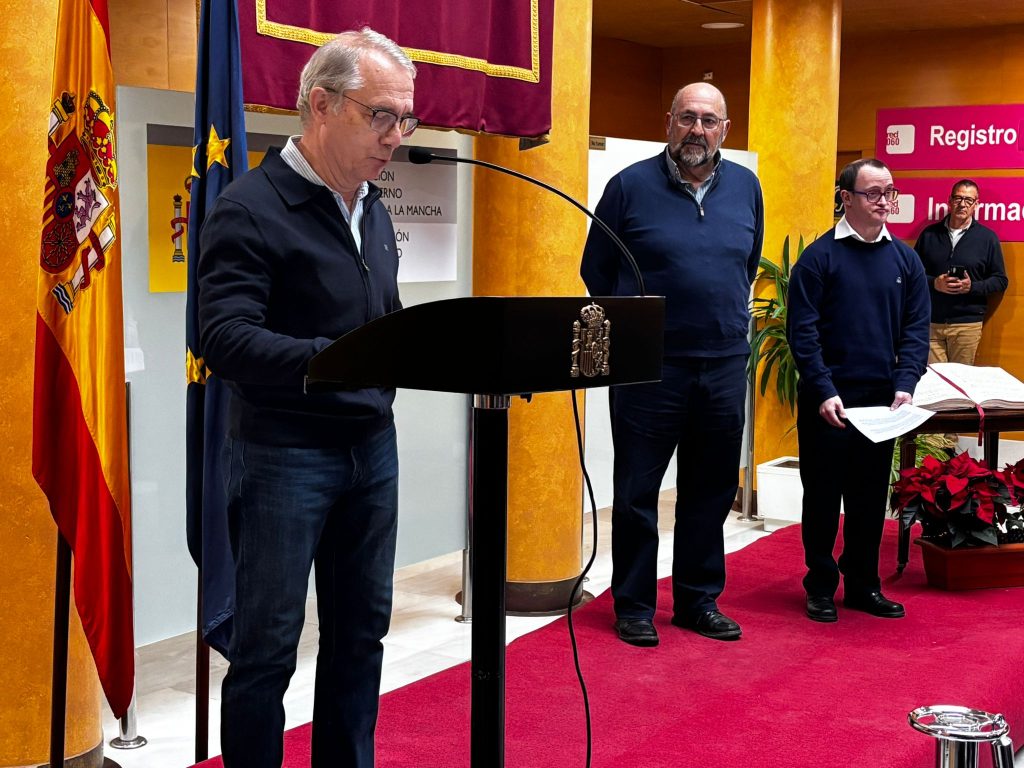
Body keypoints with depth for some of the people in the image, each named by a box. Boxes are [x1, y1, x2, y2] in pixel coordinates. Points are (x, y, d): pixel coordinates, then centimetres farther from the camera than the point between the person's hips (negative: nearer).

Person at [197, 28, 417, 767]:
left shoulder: (373, 210, 13)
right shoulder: (250, 209, -13)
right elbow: (226, 340, -23)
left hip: (372, 445, 7)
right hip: (283, 451, -7)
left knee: (361, 631, 15)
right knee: (268, 646, 2)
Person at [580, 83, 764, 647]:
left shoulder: (745, 187, 7)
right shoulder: (631, 185, -5)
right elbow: (596, 272, 4)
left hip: (724, 364, 4)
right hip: (647, 364, -4)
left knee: (711, 490, 12)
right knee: (636, 492, 3)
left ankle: (699, 600, 25)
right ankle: (633, 605, 16)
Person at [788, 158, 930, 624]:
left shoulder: (904, 259, 7)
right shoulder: (819, 257, -5)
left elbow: (916, 329, 5)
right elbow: (802, 331, -9)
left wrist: (904, 386, -8)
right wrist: (824, 392, -17)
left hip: (881, 401, 4)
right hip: (826, 401, -3)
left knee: (871, 497, 11)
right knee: (823, 496, 6)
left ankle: (863, 585, 23)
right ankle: (821, 586, 18)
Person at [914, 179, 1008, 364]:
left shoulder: (988, 237, 5)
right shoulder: (929, 234, 8)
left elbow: (1000, 280, 7)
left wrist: (972, 286, -11)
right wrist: (933, 283, -9)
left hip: (967, 325, -1)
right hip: (930, 322, 1)